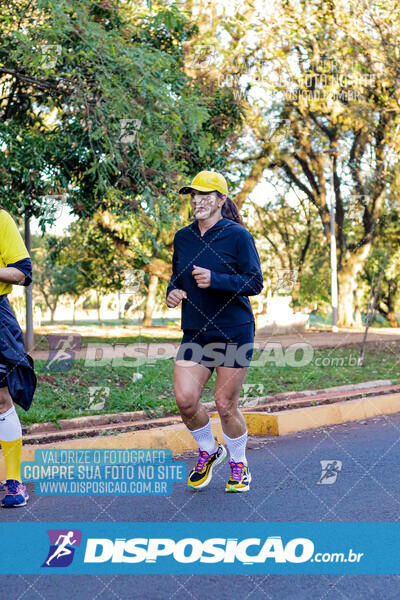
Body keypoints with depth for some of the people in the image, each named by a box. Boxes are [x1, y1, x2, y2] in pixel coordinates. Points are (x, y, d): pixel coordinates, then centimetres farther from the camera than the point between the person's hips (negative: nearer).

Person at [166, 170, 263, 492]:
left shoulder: (237, 236, -7)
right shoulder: (183, 237, 8)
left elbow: (255, 283, -11)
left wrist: (215, 280, -23)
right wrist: (173, 291, -1)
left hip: (234, 331, -4)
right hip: (195, 331, 4)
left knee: (225, 404, 0)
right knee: (185, 399, -8)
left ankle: (239, 463, 26)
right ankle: (209, 450, 21)